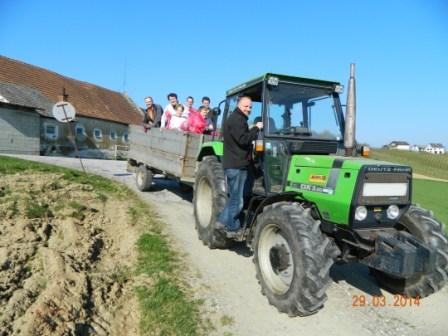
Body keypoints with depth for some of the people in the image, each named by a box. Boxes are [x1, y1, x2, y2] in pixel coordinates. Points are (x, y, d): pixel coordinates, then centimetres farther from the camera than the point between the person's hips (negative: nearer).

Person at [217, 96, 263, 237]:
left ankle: (222, 221, 25)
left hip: (236, 163, 11)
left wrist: (253, 131, 13)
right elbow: (243, 139, -23)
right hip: (236, 165, -11)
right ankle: (234, 229, 10)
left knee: (234, 196, 18)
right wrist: (256, 128, -15)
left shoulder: (238, 119, 21)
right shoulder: (236, 119, -13)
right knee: (236, 199, -1)